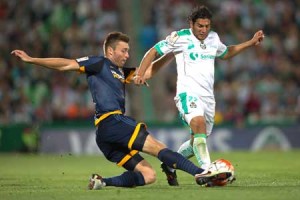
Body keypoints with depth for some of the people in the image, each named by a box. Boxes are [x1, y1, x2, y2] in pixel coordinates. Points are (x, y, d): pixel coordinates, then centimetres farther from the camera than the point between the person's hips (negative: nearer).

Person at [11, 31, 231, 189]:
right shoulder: (99, 64, 5)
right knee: (158, 146, -18)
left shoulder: (121, 72, 28)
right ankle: (201, 173, -27)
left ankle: (103, 181, -5)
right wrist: (31, 60, -4)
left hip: (107, 137, 9)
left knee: (148, 175, 1)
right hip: (110, 121, -9)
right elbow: (65, 65, 1)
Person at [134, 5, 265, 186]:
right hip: (188, 92, -7)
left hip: (208, 96, 7)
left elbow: (225, 53, 34)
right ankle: (207, 171, -39)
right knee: (199, 124, -32)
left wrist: (251, 43, 28)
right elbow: (154, 52, 0)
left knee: (198, 141, 11)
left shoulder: (213, 38, 13)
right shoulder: (181, 37, -5)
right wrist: (140, 74, -11)